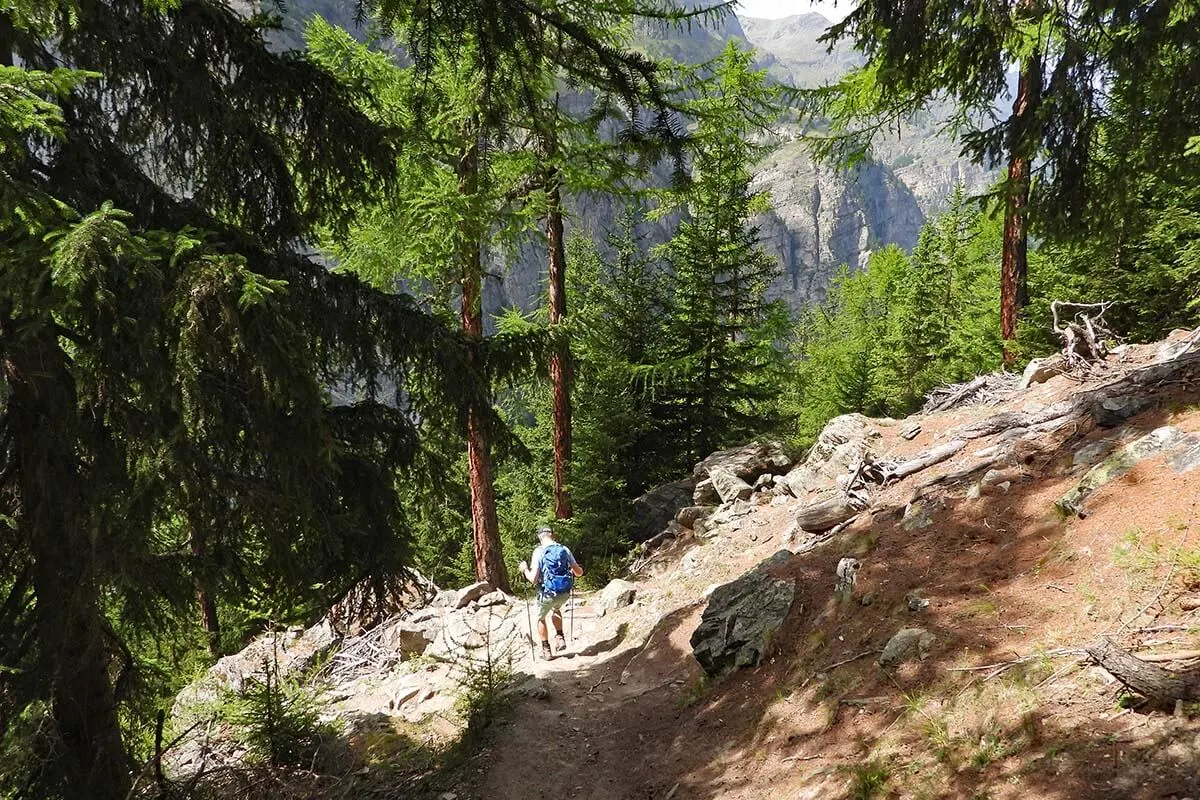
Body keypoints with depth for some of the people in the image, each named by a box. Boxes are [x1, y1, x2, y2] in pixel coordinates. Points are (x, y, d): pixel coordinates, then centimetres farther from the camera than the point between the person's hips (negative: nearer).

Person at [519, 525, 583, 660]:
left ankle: (546, 650, 29)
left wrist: (525, 569, 3)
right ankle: (560, 639, 28)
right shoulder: (565, 550, -1)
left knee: (541, 618, 25)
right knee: (556, 610, 37)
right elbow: (579, 572, 5)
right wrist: (573, 568, 28)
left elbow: (533, 579, -16)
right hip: (565, 594, 3)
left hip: (548, 594, -3)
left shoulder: (539, 552, -12)